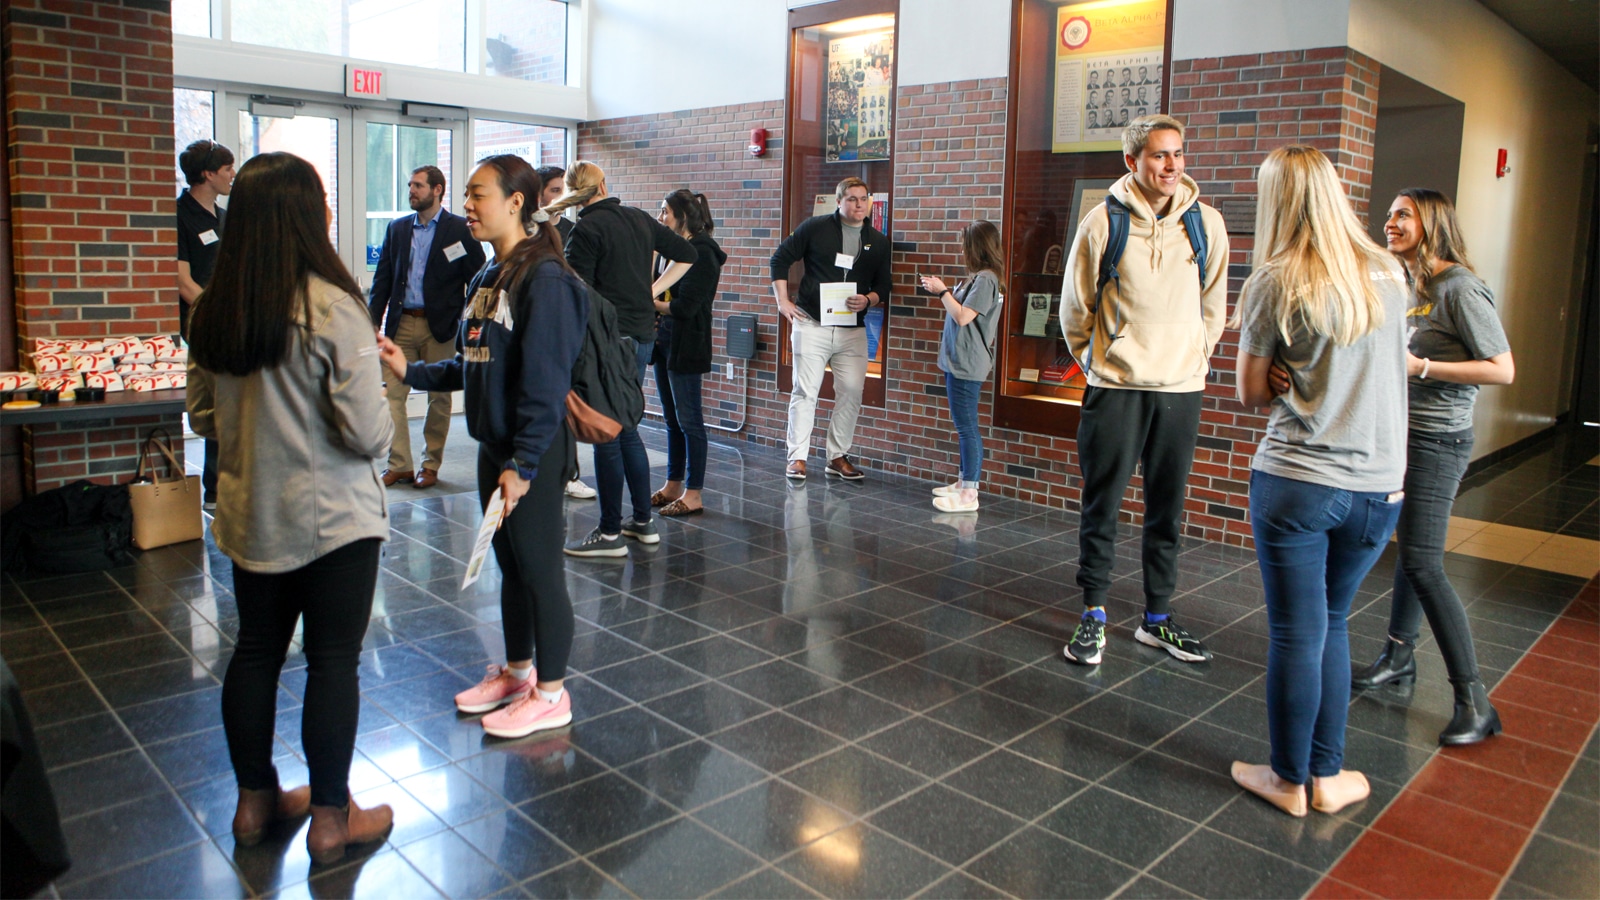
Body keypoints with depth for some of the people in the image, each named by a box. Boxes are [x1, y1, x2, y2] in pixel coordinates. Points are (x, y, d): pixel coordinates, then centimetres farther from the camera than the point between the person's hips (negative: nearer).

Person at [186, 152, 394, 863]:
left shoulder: (212, 310, -1)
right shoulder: (333, 310, -20)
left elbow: (202, 417, 9)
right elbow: (368, 434, -20)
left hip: (249, 515, 6)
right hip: (334, 518, -6)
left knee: (255, 651, 18)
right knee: (333, 661, 6)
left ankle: (255, 801, 34)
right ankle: (331, 818, 19)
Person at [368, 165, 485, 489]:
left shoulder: (460, 229, 0)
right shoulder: (397, 228, 12)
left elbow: (477, 280, -1)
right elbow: (383, 278, 12)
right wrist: (373, 322, 3)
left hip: (440, 326, -3)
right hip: (401, 324, 3)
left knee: (439, 397, 5)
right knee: (392, 394, -2)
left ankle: (431, 465, 17)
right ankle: (399, 465, 6)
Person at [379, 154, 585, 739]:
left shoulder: (545, 279, -16)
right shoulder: (486, 279, 12)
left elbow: (545, 381, -20)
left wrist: (523, 463, -21)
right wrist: (411, 371, 4)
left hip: (533, 453, -9)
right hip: (493, 448, 9)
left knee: (539, 569, 2)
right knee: (510, 565, 19)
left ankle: (551, 694, 17)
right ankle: (516, 672, 35)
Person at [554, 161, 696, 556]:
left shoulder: (586, 229, -10)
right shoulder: (639, 219, 11)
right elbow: (685, 254, 19)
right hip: (643, 335, 7)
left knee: (607, 436, -2)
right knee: (626, 429, 17)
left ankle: (610, 533, 4)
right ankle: (643, 522, 22)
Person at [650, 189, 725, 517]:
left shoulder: (701, 253, -13)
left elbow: (684, 307, -19)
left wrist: (651, 303, -6)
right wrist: (654, 301, -4)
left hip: (686, 346, -9)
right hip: (664, 341, 9)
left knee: (688, 420, -3)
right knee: (672, 419, 14)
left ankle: (693, 495, 3)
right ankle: (673, 486, 24)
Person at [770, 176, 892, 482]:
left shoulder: (878, 242, 10)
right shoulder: (815, 227, 0)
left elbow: (883, 288, 12)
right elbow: (780, 259, 4)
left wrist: (868, 300, -10)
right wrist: (783, 301, -4)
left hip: (853, 330, 3)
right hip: (812, 324, -3)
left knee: (851, 392, 1)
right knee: (805, 390, -3)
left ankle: (838, 457, 15)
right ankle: (797, 457, 5)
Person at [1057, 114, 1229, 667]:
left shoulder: (1206, 223, 3)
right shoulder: (1102, 223, -5)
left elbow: (1213, 306, 15)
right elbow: (1075, 310, 6)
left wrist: (1194, 358, 14)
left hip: (1181, 390, 3)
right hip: (1116, 388, -2)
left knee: (1167, 511, 10)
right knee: (1101, 507, 2)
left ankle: (1157, 618, 24)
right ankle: (1093, 616, 15)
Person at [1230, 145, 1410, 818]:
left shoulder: (1275, 283, -8)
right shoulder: (1389, 275, 5)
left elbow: (1252, 393, -1)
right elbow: (1389, 366, 17)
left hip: (1296, 481, -4)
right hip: (1378, 485, 4)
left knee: (1296, 632, 6)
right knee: (1332, 624, 18)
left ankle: (1289, 780, 20)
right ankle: (1328, 775, 26)